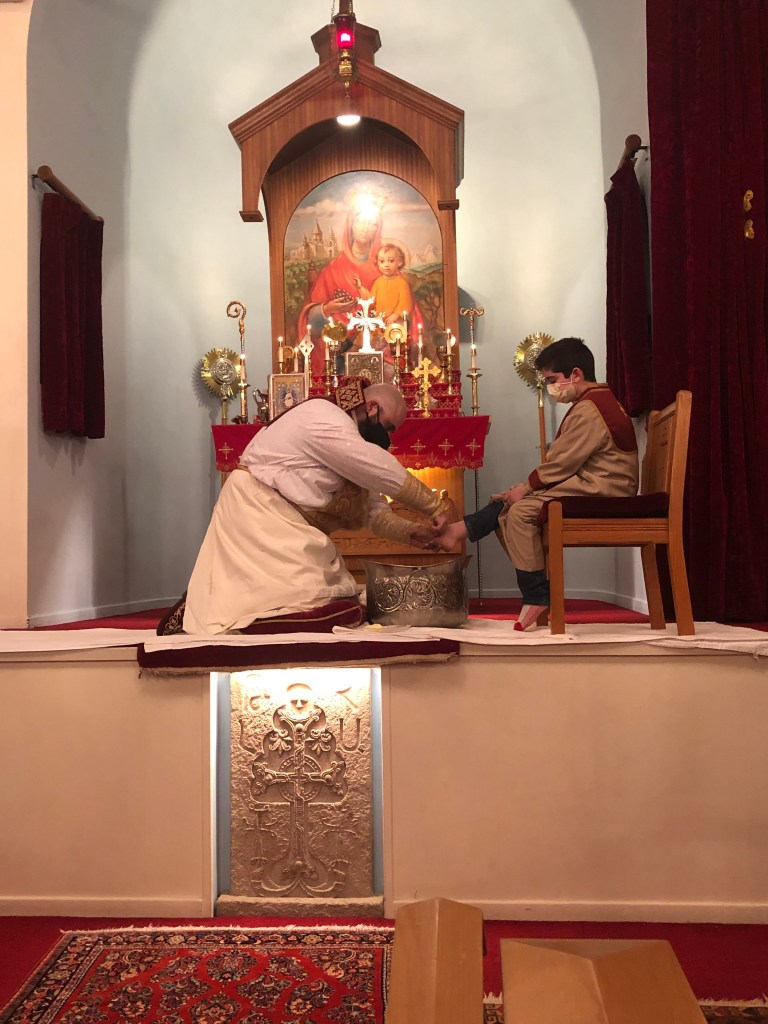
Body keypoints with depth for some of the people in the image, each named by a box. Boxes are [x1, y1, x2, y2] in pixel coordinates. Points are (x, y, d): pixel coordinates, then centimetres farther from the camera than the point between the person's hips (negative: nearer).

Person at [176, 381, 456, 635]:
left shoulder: (351, 440, 15)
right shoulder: (325, 419, -15)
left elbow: (374, 510, 10)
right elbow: (386, 474, -20)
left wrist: (411, 532, -6)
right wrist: (436, 506, -12)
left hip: (284, 524, 10)